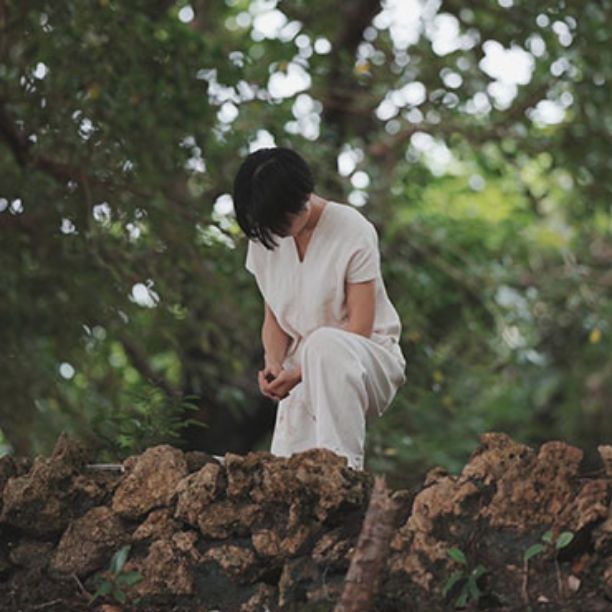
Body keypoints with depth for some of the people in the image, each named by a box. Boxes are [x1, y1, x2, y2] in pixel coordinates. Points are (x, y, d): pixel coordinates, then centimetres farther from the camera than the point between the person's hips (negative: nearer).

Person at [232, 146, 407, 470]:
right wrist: (273, 363, -13)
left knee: (325, 344, -40)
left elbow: (360, 327, -14)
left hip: (370, 364, -4)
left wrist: (300, 372, -23)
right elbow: (274, 318, 9)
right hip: (305, 373, 5)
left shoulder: (353, 232, -13)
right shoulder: (263, 238, 4)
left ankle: (345, 467, -37)